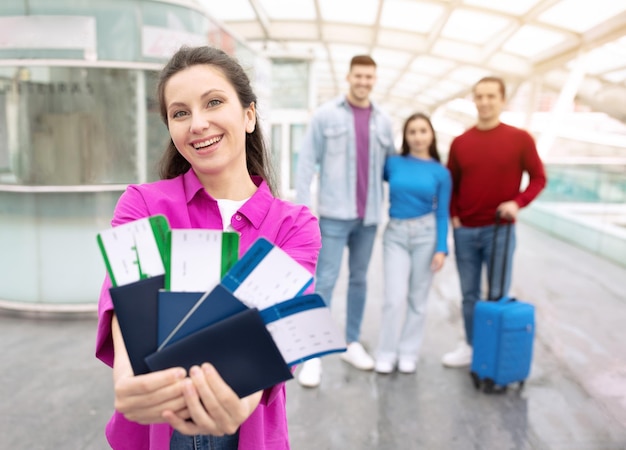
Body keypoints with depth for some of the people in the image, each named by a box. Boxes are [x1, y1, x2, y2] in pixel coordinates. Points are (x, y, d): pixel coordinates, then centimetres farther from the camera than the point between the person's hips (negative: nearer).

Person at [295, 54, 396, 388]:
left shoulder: (383, 121, 10)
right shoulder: (326, 114, -1)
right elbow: (307, 161, -4)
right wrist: (302, 206, -10)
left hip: (369, 215, 4)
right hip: (335, 214, -4)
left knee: (359, 279, 13)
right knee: (325, 280, -4)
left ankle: (352, 343, 26)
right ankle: (313, 354, 4)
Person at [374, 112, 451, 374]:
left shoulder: (441, 173, 2)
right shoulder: (392, 163, 2)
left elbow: (442, 214, 2)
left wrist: (441, 249, -5)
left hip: (426, 234, 0)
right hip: (395, 234, 0)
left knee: (418, 298, 8)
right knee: (395, 298, -5)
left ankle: (409, 352, 23)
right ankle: (386, 353, 13)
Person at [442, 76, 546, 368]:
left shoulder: (520, 139, -2)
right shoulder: (460, 143, 5)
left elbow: (538, 178, 2)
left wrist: (517, 203, -14)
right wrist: (453, 216, 0)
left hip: (500, 230, -2)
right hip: (464, 231, 3)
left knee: (498, 295, 5)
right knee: (470, 295, 11)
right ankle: (470, 347, 25)